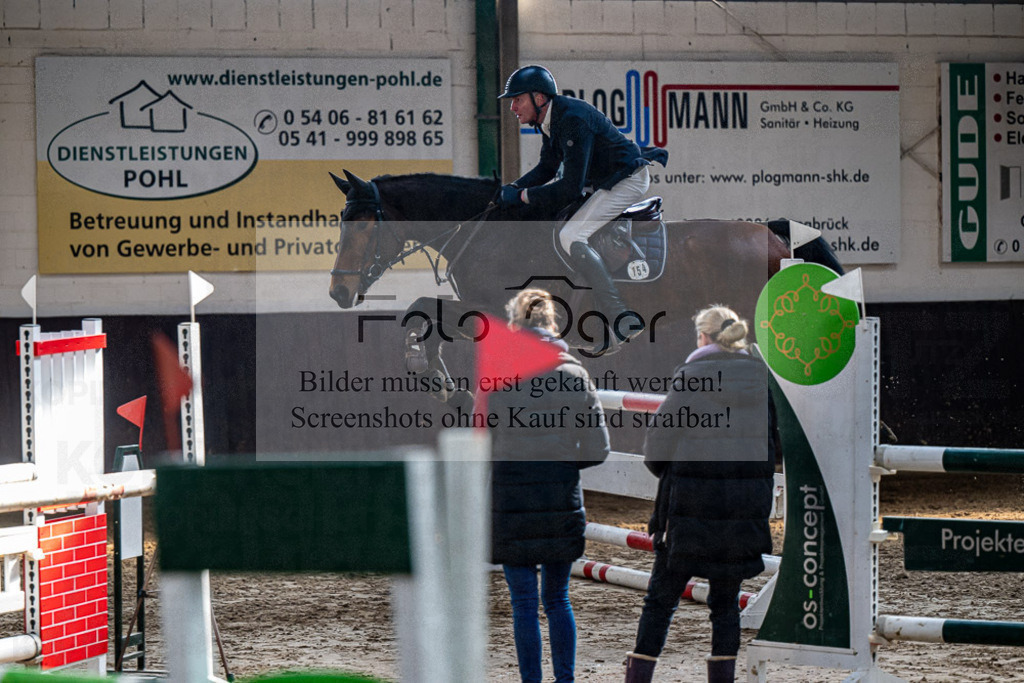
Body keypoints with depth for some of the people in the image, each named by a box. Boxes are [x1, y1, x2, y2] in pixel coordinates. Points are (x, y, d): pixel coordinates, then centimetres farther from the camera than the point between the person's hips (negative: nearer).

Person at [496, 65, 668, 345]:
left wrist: (523, 196, -21)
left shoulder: (572, 120, -26)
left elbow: (571, 187, -28)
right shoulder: (550, 117, 5)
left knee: (570, 237, -23)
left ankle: (622, 319, -30)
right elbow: (547, 167, 17)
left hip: (628, 181, -11)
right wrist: (513, 187, 1)